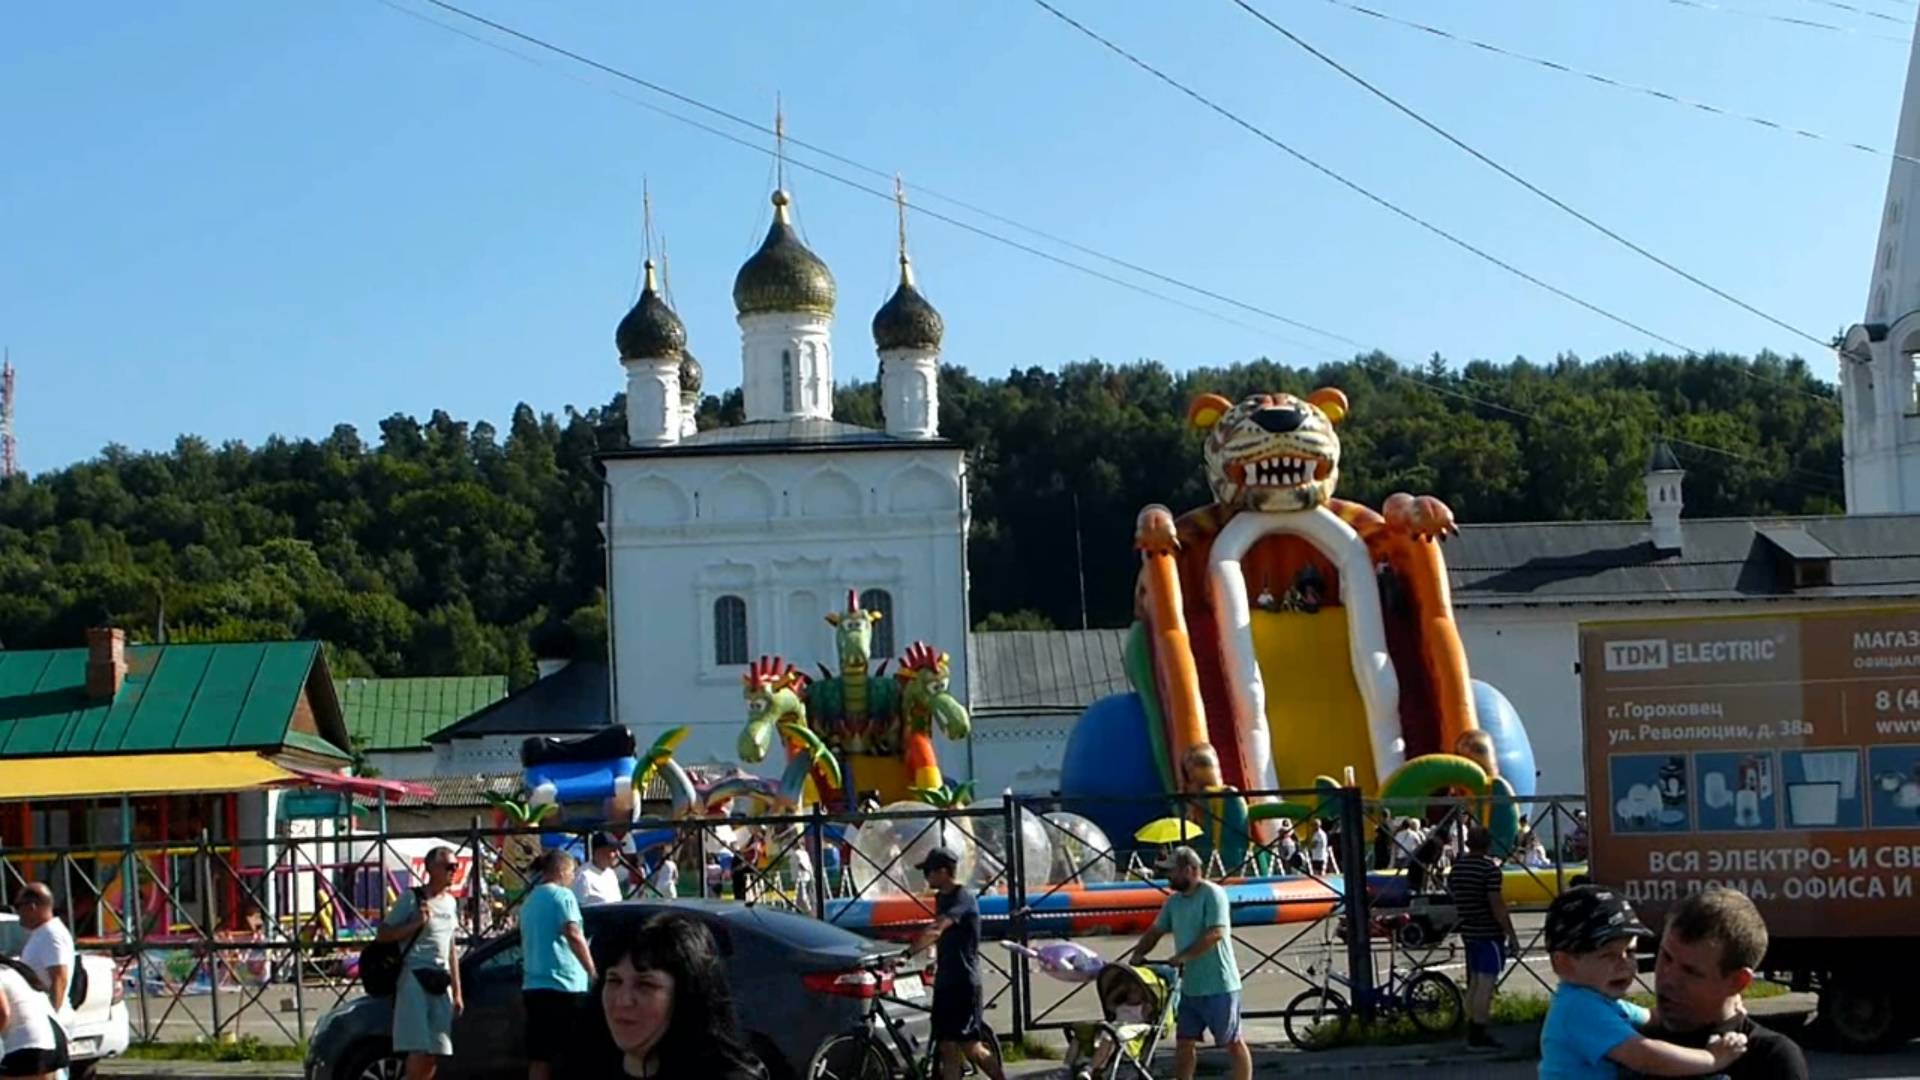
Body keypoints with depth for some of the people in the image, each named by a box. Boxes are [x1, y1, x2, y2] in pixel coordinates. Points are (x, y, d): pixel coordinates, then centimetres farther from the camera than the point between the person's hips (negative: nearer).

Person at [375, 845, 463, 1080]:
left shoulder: (450, 902, 17)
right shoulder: (412, 898, -3)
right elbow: (383, 935, -5)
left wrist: (457, 991, 19)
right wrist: (418, 924, -16)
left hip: (440, 983, 7)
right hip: (415, 979, -7)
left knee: (434, 1054, 3)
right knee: (420, 1050, -14)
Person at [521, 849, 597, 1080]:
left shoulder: (529, 901, 19)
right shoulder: (562, 895, -5)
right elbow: (573, 935, -16)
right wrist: (592, 971, -12)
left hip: (533, 984, 7)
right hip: (564, 983, -7)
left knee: (539, 1057, 5)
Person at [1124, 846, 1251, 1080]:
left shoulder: (1213, 894, -14)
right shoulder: (1175, 901, 11)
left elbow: (1215, 933, -24)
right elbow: (1155, 931, 16)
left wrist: (1182, 957, -25)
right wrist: (1138, 954, -2)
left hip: (1219, 986, -8)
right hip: (1190, 986, 8)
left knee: (1233, 1043, 2)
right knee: (1184, 1042, 9)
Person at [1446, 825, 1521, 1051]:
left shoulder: (1456, 870, 9)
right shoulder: (1490, 869, -15)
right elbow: (1496, 905, -18)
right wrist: (1512, 935, -15)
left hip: (1469, 932, 8)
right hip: (1489, 933, -8)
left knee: (1474, 983, 15)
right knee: (1486, 983, -6)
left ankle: (1473, 1032, 19)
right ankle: (1478, 1036, -8)